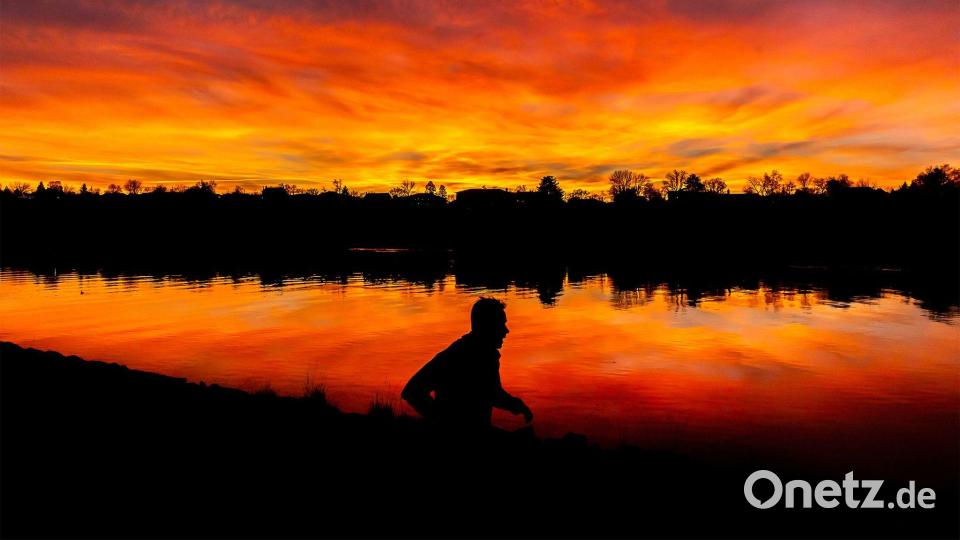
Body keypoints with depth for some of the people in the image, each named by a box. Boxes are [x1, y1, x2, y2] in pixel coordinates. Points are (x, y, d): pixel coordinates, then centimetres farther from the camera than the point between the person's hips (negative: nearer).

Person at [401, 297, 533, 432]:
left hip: (480, 431, 7)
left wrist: (516, 404, -2)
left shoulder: (490, 354, 2)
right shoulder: (453, 356, -21)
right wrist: (441, 422, -24)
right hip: (451, 430, -7)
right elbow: (411, 391, -22)